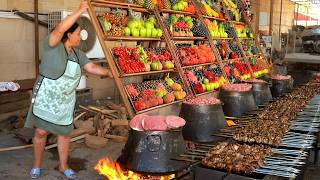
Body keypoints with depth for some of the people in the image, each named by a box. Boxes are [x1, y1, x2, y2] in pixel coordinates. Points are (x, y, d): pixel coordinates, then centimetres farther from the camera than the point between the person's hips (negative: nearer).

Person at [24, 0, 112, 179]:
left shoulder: (78, 54, 7)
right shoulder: (52, 46, -13)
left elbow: (91, 67, 5)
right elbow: (59, 29, -29)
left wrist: (107, 72, -10)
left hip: (65, 101, 6)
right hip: (45, 98, -5)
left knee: (65, 133, 11)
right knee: (41, 132, 3)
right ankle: (37, 164, 26)